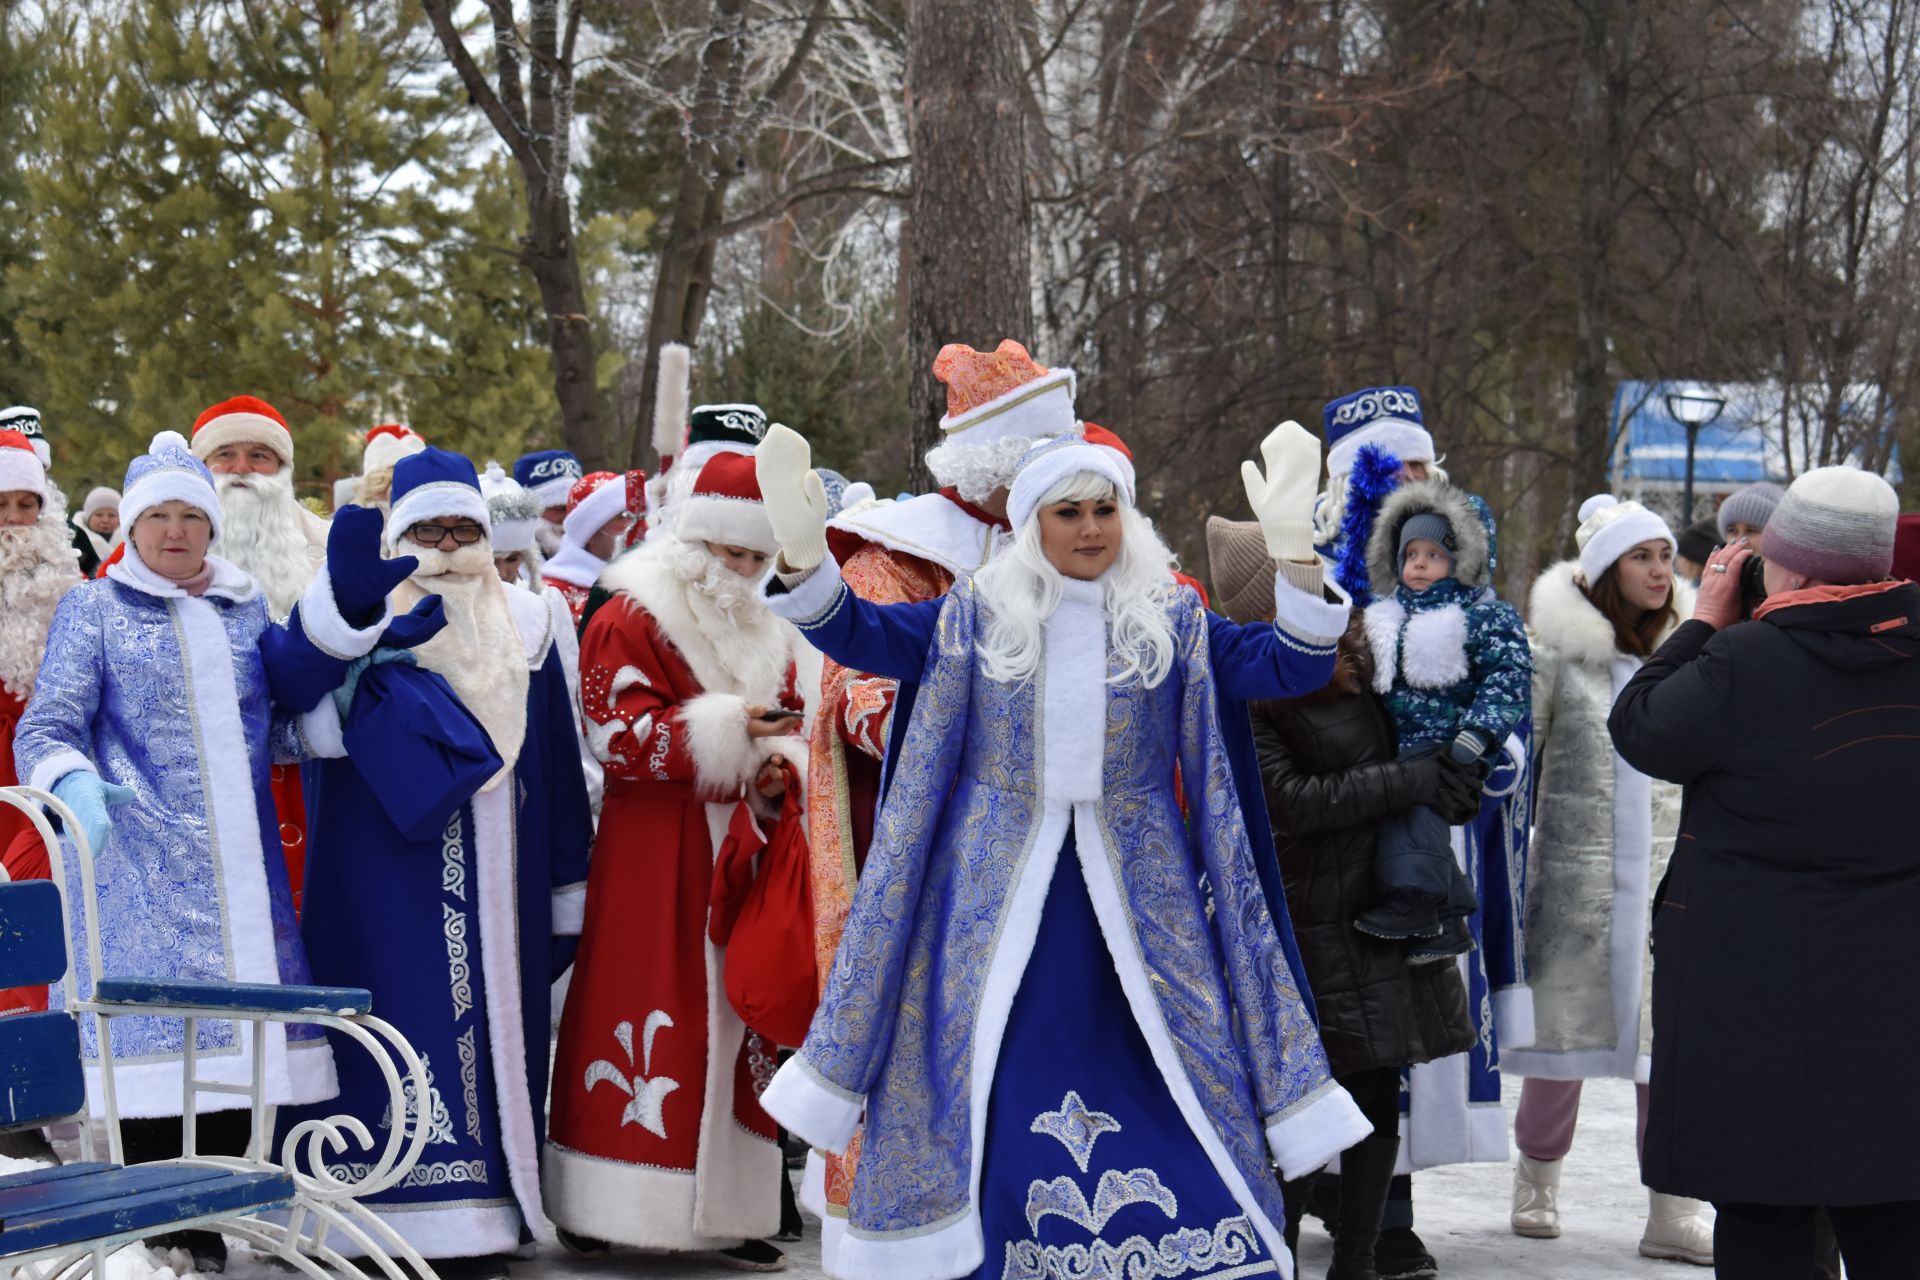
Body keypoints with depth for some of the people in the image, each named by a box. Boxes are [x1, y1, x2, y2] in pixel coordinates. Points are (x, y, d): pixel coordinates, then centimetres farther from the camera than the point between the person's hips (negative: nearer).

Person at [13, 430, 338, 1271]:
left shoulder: (247, 611, 17)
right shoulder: (94, 610, 6)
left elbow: (279, 727, 22)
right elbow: (47, 728, -2)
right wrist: (75, 785, -24)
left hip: (241, 869, 4)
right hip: (139, 869, -4)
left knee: (236, 1043, 1)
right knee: (153, 1040, -11)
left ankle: (210, 1230, 10)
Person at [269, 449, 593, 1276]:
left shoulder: (523, 627, 12)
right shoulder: (364, 620, 1)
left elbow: (558, 771, 13)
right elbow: (294, 678, -23)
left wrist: (566, 893, 10)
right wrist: (345, 592, -42)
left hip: (497, 883, 4)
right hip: (387, 876, -4)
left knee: (492, 1025, 4)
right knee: (409, 1020, -7)